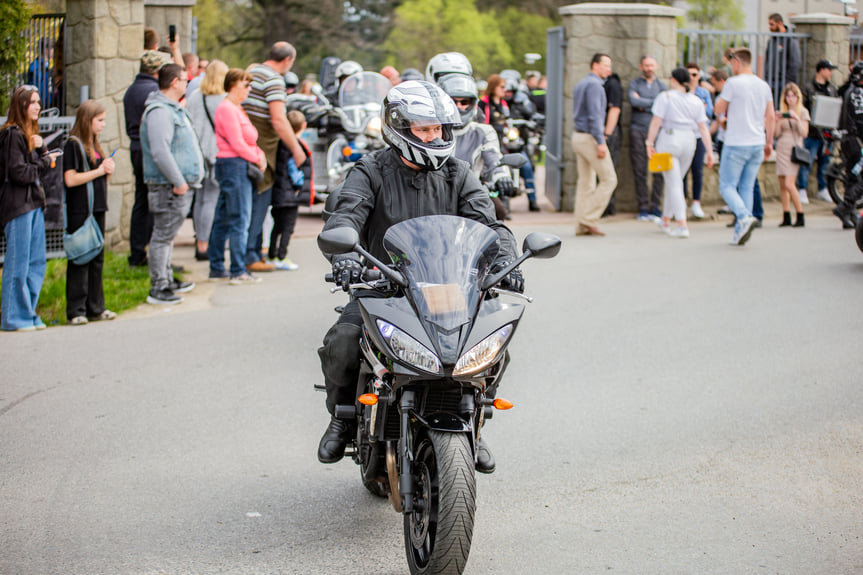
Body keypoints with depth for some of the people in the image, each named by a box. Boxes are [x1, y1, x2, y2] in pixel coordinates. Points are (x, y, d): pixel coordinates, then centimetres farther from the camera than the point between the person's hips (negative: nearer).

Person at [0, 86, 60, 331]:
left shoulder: (30, 133, 18)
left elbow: (45, 163, 15)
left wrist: (42, 148, -4)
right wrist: (45, 162, -6)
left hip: (35, 203, 9)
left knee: (37, 263, 10)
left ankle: (28, 313, 17)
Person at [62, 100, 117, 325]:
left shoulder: (94, 145, 16)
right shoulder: (73, 145, -10)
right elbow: (70, 179, -18)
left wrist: (108, 170, 1)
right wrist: (99, 171, -15)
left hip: (97, 209, 8)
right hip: (80, 211, -8)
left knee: (97, 259, 10)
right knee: (80, 260, -5)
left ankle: (95, 308, 17)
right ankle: (76, 311, -2)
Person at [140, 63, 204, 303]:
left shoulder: (174, 109, 18)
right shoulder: (159, 112, -17)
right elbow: (160, 152, -25)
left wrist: (185, 180, 19)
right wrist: (178, 182, -23)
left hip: (180, 185, 11)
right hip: (168, 187, -11)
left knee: (167, 235, 18)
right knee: (163, 236, -6)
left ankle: (167, 281, 27)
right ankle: (158, 288, -3)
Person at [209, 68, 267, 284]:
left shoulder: (235, 108, 19)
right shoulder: (227, 109, -13)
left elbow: (248, 139, 22)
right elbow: (237, 144, -18)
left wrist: (259, 153, 4)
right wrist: (257, 159, -8)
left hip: (238, 167, 11)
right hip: (233, 166, -11)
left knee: (223, 220, 12)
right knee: (239, 220, -8)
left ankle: (216, 269, 17)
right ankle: (238, 272, -5)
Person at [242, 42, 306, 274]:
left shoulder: (252, 71, 16)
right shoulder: (274, 79, -13)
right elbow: (278, 120, -19)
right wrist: (296, 149, -14)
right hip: (261, 148, -9)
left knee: (257, 201, 17)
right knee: (259, 200, -5)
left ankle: (255, 248, 25)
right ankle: (249, 257, -6)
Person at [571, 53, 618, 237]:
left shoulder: (581, 84, 17)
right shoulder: (594, 85, -13)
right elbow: (594, 115, -20)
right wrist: (600, 142, -22)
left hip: (578, 137, 10)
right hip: (590, 138, -10)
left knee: (585, 182, 9)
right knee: (609, 180, -5)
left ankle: (581, 226, 7)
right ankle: (588, 219, -7)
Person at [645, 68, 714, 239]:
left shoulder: (665, 97, -7)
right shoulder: (696, 101, 5)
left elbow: (656, 122, -12)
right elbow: (703, 128, 2)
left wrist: (649, 143, -7)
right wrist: (709, 152, 2)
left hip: (668, 140, -5)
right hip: (689, 141, 5)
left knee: (674, 184, -4)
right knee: (674, 181, 20)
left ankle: (682, 226, -15)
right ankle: (666, 220, 33)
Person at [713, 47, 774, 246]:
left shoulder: (733, 83, -10)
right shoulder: (764, 86, 9)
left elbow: (719, 110, -4)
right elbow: (770, 116, 10)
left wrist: (720, 97, 16)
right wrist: (769, 142, 16)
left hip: (736, 144, -6)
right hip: (757, 144, 6)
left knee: (727, 186, 0)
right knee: (747, 188, 11)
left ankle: (745, 217, -23)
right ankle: (740, 231, 8)